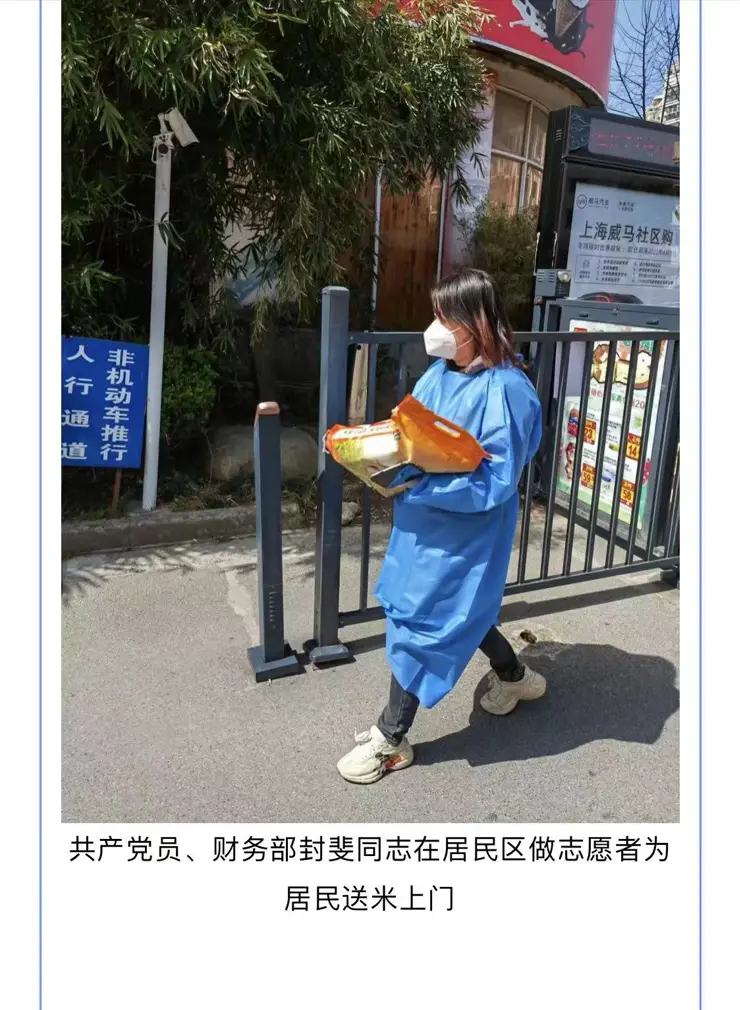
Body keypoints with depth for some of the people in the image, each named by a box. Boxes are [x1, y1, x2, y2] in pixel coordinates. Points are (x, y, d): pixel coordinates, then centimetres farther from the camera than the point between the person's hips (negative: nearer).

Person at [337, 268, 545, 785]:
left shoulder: (504, 390, -23)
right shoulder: (441, 372, 1)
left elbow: (495, 482, -25)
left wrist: (415, 486, -30)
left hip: (467, 533, -8)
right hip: (429, 522, 8)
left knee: (419, 623, 2)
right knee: (461, 609, 24)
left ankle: (391, 739, 22)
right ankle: (515, 677, 50)